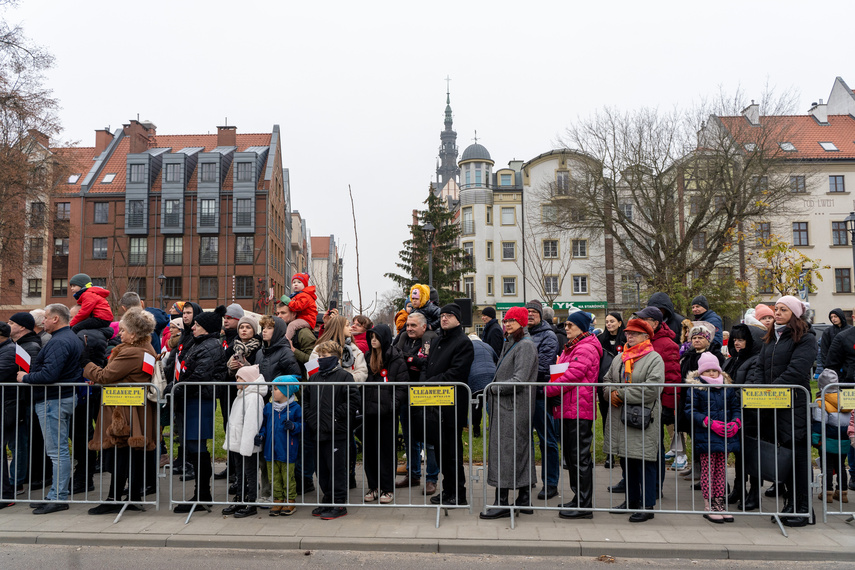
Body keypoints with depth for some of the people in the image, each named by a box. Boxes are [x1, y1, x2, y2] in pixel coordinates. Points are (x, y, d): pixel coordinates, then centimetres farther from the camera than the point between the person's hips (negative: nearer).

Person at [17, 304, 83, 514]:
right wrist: (30, 376, 20)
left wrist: (25, 377, -10)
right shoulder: (73, 338, 16)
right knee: (60, 449, 15)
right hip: (66, 397, 11)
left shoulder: (58, 342, -17)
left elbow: (49, 374, -27)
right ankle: (57, 494, 22)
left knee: (57, 451, -6)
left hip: (53, 401, -11)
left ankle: (58, 498, -1)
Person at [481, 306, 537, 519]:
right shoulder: (511, 343, 17)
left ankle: (502, 503, -2)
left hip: (514, 407, -10)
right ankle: (524, 500, 20)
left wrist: (493, 389, -11)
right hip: (506, 406, 10)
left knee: (505, 451, -7)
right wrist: (493, 391, 8)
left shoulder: (526, 345, -13)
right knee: (520, 452, 13)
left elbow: (519, 381, -21)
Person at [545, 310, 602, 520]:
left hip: (579, 410, -10)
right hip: (567, 409, 10)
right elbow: (559, 373, 22)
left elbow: (571, 376, -19)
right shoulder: (570, 348, 21)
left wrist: (548, 390, -13)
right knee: (571, 456, 15)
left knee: (580, 457, -6)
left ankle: (584, 505, 0)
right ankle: (578, 499, 24)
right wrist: (552, 389, 4)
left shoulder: (586, 348, -12)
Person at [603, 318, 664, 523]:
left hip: (643, 420, -7)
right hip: (620, 420, 7)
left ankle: (647, 505, 6)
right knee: (627, 462, 15)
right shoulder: (619, 359, 16)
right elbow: (607, 380, 18)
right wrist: (612, 393, -5)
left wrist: (621, 394, -15)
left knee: (645, 463, -3)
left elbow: (652, 388, -18)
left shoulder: (654, 359, -6)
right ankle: (632, 500, 28)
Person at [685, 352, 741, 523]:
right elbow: (691, 411, -9)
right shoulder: (695, 387, -5)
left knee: (721, 469, 11)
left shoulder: (727, 386, 9)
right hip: (705, 437, -4)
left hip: (725, 436, 4)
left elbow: (735, 407, 14)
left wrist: (736, 423, -5)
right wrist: (710, 423, -17)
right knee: (708, 470, 1)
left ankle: (719, 502, 21)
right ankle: (708, 506, 8)